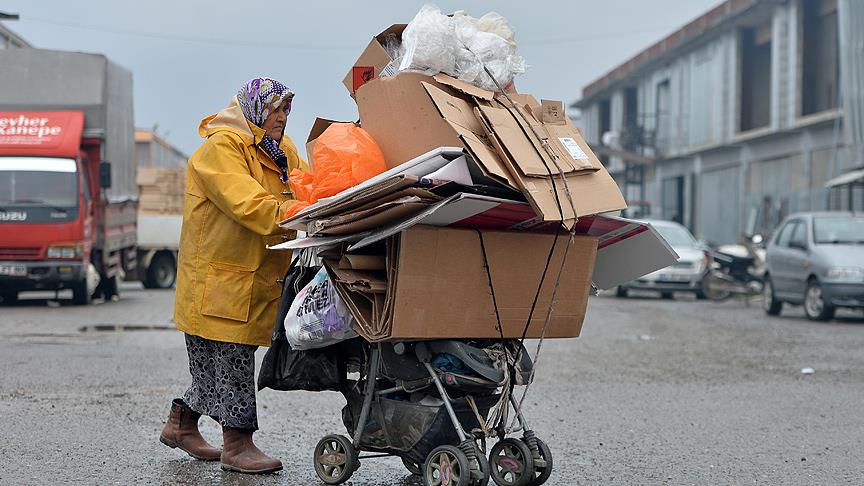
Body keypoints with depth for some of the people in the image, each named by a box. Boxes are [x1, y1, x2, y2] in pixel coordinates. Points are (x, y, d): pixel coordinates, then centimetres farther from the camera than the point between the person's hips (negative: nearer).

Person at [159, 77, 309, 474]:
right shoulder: (221, 147, -12)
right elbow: (248, 204, -24)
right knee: (230, 358, -5)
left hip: (255, 276, 9)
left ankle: (181, 424, 30)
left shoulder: (283, 151, 18)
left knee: (221, 362, 14)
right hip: (217, 274, -9)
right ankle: (237, 444, 2)